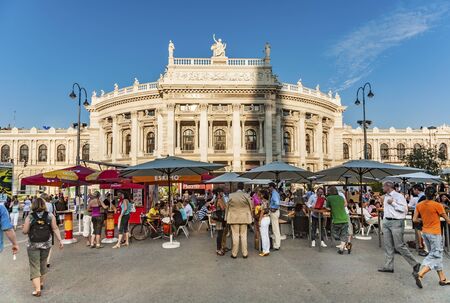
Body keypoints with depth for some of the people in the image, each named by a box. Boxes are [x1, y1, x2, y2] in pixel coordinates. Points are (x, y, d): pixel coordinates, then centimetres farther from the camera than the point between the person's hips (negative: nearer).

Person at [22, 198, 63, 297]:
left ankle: (37, 289, -5)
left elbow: (25, 231, -7)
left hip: (33, 245, -2)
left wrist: (31, 229, 14)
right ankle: (41, 283, 37)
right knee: (43, 263, 21)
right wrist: (60, 240, 0)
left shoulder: (30, 217, -8)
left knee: (34, 266, 3)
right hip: (46, 244, 3)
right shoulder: (50, 216, -4)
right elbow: (55, 229, -5)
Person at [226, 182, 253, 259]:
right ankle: (245, 253, 15)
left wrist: (227, 218, 11)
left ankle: (234, 254, 11)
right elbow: (250, 207, 2)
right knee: (243, 235, 8)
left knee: (235, 235, 4)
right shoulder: (246, 196, -6)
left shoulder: (231, 196, -6)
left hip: (234, 218, -1)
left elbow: (228, 207, 1)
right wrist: (250, 217, 15)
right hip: (244, 218, 1)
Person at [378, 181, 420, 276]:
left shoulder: (398, 196, -9)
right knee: (388, 246, 8)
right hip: (386, 222, 8)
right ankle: (388, 266, 14)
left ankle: (415, 264, 9)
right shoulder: (386, 197, 15)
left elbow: (404, 209, -18)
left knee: (399, 246, -6)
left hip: (396, 222, -8)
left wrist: (393, 203, -16)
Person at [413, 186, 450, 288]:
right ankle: (420, 275, -11)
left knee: (435, 255, 18)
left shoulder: (419, 205, 0)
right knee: (435, 256, 1)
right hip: (435, 233, -6)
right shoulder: (437, 205, -15)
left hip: (425, 232, 6)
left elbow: (415, 219, 1)